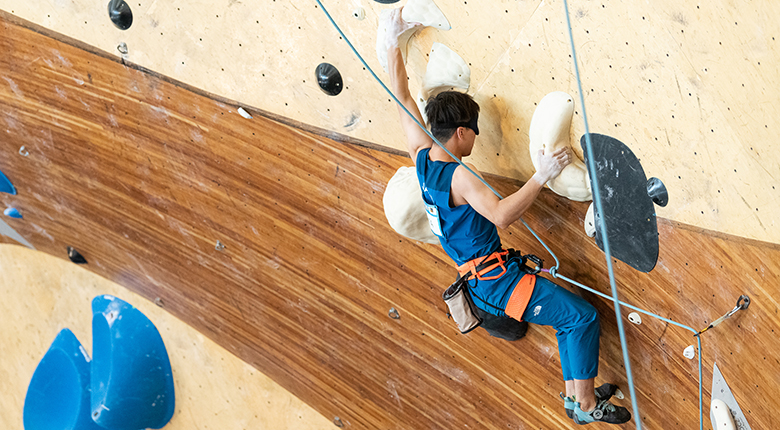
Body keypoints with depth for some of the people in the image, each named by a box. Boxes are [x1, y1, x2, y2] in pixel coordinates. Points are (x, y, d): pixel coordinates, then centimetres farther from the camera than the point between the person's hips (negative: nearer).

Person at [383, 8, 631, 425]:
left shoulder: (422, 157, 4)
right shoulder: (459, 177, -22)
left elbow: (403, 99, 13)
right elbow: (501, 215, -38)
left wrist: (393, 44, 15)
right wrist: (541, 176, -37)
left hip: (480, 280, 10)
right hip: (496, 280, -10)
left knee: (571, 314, 20)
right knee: (583, 316, -9)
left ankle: (574, 392, 22)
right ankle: (586, 405, -2)